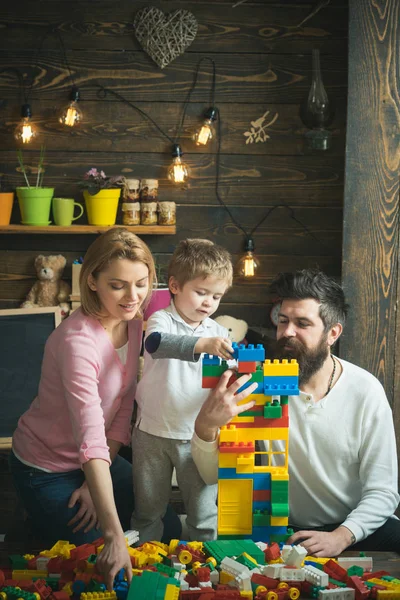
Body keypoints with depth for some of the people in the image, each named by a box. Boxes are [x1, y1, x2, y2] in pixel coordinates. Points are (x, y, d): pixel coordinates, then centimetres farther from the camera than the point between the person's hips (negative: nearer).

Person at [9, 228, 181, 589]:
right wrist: (115, 536, -49)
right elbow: (91, 441, -43)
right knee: (93, 558, -6)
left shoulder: (132, 322, -8)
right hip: (46, 468, -8)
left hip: (99, 463, 8)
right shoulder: (78, 340, -34)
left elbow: (123, 409, -3)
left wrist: (96, 484, -12)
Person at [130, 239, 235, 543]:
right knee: (148, 511, 13)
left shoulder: (219, 333, 4)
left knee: (205, 515, 5)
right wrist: (203, 344, -46)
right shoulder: (162, 320, -8)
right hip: (153, 434, -2)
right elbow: (156, 343, -32)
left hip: (199, 437, 2)